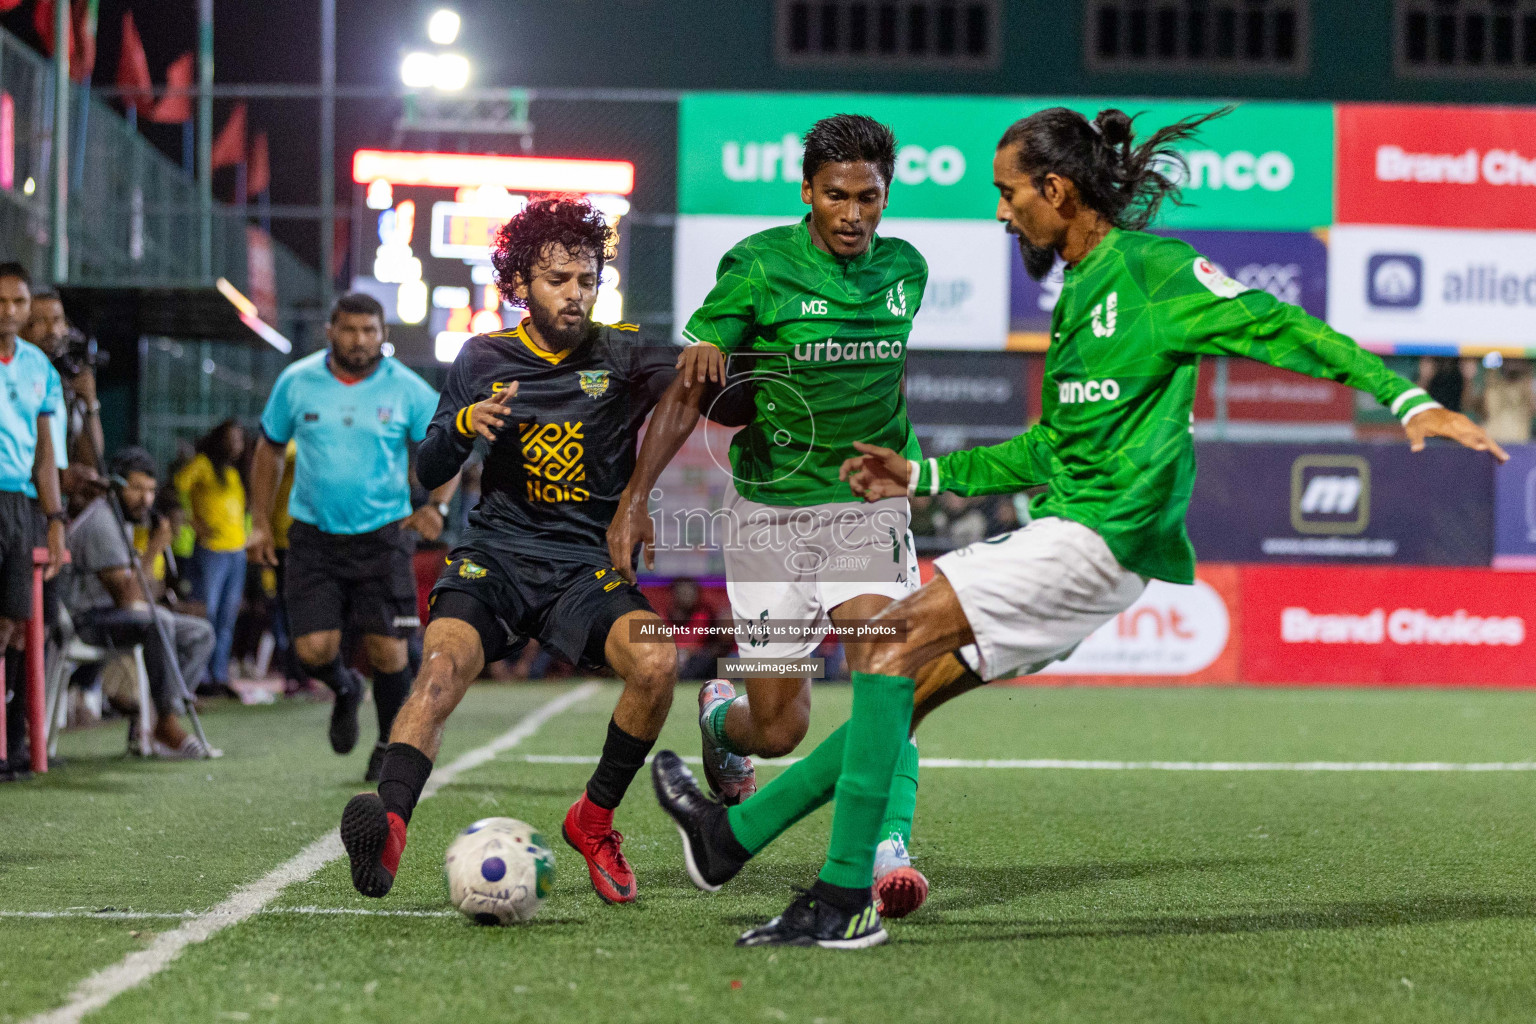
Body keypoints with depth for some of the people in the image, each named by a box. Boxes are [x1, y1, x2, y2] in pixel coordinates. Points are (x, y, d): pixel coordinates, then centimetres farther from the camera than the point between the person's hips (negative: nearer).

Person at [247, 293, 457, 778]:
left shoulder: (408, 389, -4)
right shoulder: (296, 382, 0)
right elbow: (269, 448, 12)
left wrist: (436, 505, -13)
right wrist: (261, 522, 8)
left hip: (383, 536, -1)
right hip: (314, 536, 1)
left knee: (387, 649, -5)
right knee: (314, 648, -9)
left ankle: (391, 743, 18)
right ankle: (345, 690, 27)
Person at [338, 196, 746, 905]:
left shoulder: (621, 355, 5)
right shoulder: (483, 360, 9)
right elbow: (428, 472, 11)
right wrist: (464, 425, -10)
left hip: (587, 567, 0)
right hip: (495, 555, 0)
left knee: (657, 661, -27)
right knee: (443, 663, -30)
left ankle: (593, 820, -3)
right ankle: (387, 830, -48)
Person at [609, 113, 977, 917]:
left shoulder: (904, 270, 3)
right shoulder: (758, 265, -10)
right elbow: (690, 387, -8)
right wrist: (635, 497, -14)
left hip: (868, 505, 3)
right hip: (770, 510, -2)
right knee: (780, 728, 1)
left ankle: (888, 849, -28)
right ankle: (720, 719, 37)